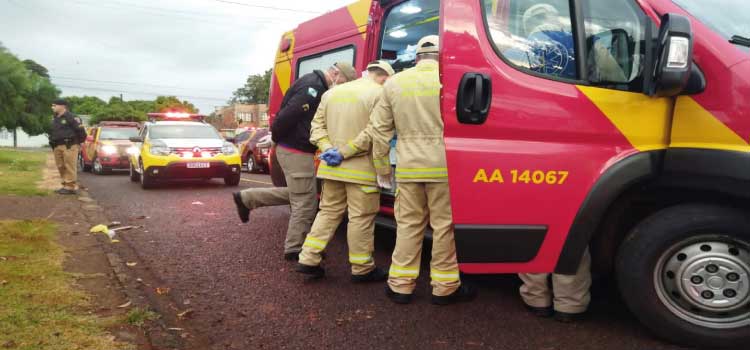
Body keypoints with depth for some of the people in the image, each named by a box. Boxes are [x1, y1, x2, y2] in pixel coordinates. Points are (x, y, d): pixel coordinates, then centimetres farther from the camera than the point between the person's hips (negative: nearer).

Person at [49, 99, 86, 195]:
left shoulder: (71, 117, -8)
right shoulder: (55, 119, 19)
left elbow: (81, 130, -9)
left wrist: (79, 143, -1)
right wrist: (53, 145, 22)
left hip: (69, 146, -9)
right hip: (57, 147, 9)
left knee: (70, 167, -9)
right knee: (61, 167, 9)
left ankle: (71, 187, -6)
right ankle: (66, 186, 17)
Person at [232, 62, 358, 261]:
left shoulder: (316, 86, 13)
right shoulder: (312, 87, -20)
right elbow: (287, 115, -24)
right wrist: (276, 138, -11)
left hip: (295, 150, 10)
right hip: (296, 152, -10)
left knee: (298, 195, 22)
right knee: (306, 202, 0)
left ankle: (246, 198, 27)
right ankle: (294, 249, 12)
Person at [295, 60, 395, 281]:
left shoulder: (332, 93, 13)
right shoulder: (379, 94, -8)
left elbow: (317, 126, 10)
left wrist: (328, 149, -3)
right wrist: (344, 153, -13)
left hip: (331, 167, 6)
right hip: (361, 168, -6)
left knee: (328, 212, 17)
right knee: (361, 218, 3)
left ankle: (308, 260, 16)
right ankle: (362, 269, 13)